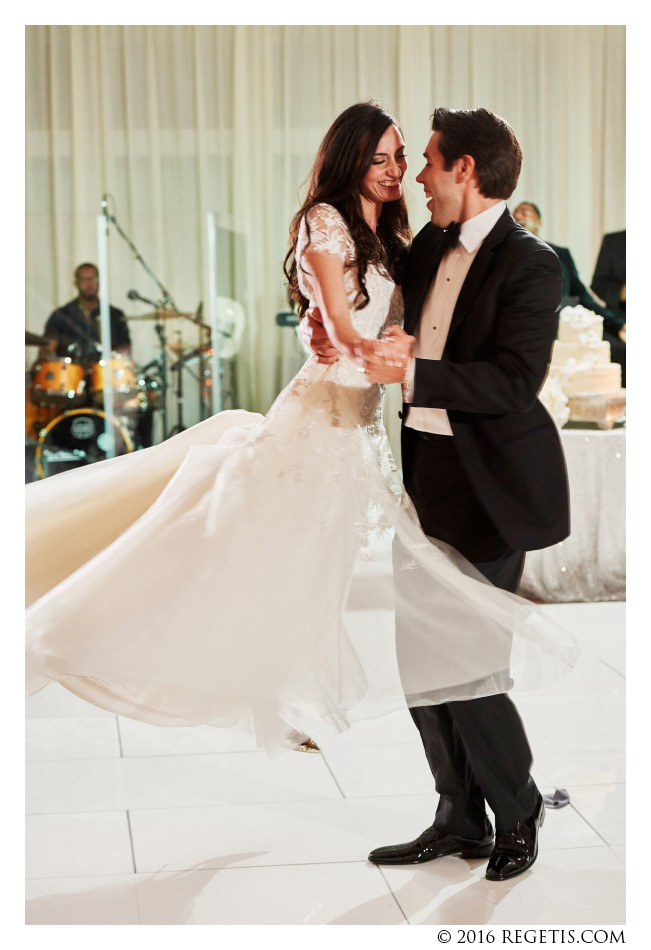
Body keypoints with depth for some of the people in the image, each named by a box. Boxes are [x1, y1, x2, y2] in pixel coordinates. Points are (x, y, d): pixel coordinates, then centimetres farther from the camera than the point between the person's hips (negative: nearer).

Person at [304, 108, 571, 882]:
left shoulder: (528, 265, -13)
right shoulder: (430, 246, 11)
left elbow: (514, 383, -21)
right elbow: (401, 324, 26)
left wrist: (412, 372, -25)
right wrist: (333, 333, 8)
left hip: (488, 484, -8)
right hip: (425, 470, 8)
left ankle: (518, 813, 17)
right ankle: (460, 819, 24)